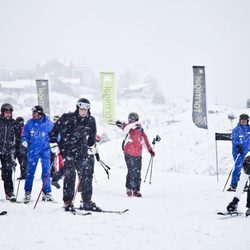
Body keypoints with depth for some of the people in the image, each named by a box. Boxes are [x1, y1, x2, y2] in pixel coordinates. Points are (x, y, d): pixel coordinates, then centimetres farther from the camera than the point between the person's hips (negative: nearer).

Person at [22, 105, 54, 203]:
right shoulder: (29, 123, 1)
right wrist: (24, 141, -8)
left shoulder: (48, 124, -4)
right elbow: (25, 135, 12)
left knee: (46, 172, 0)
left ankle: (47, 193, 9)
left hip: (45, 151, -1)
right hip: (32, 151, 1)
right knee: (30, 172, 1)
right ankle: (27, 192, 10)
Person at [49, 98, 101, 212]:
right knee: (69, 175, -15)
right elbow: (54, 131, 0)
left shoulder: (91, 120, 5)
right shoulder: (66, 118, -6)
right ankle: (68, 202, -11)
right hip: (68, 151, -4)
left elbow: (92, 136, 21)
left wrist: (91, 148, 19)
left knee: (86, 176, 2)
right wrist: (54, 145, -3)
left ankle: (87, 202, 12)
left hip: (82, 152, 4)